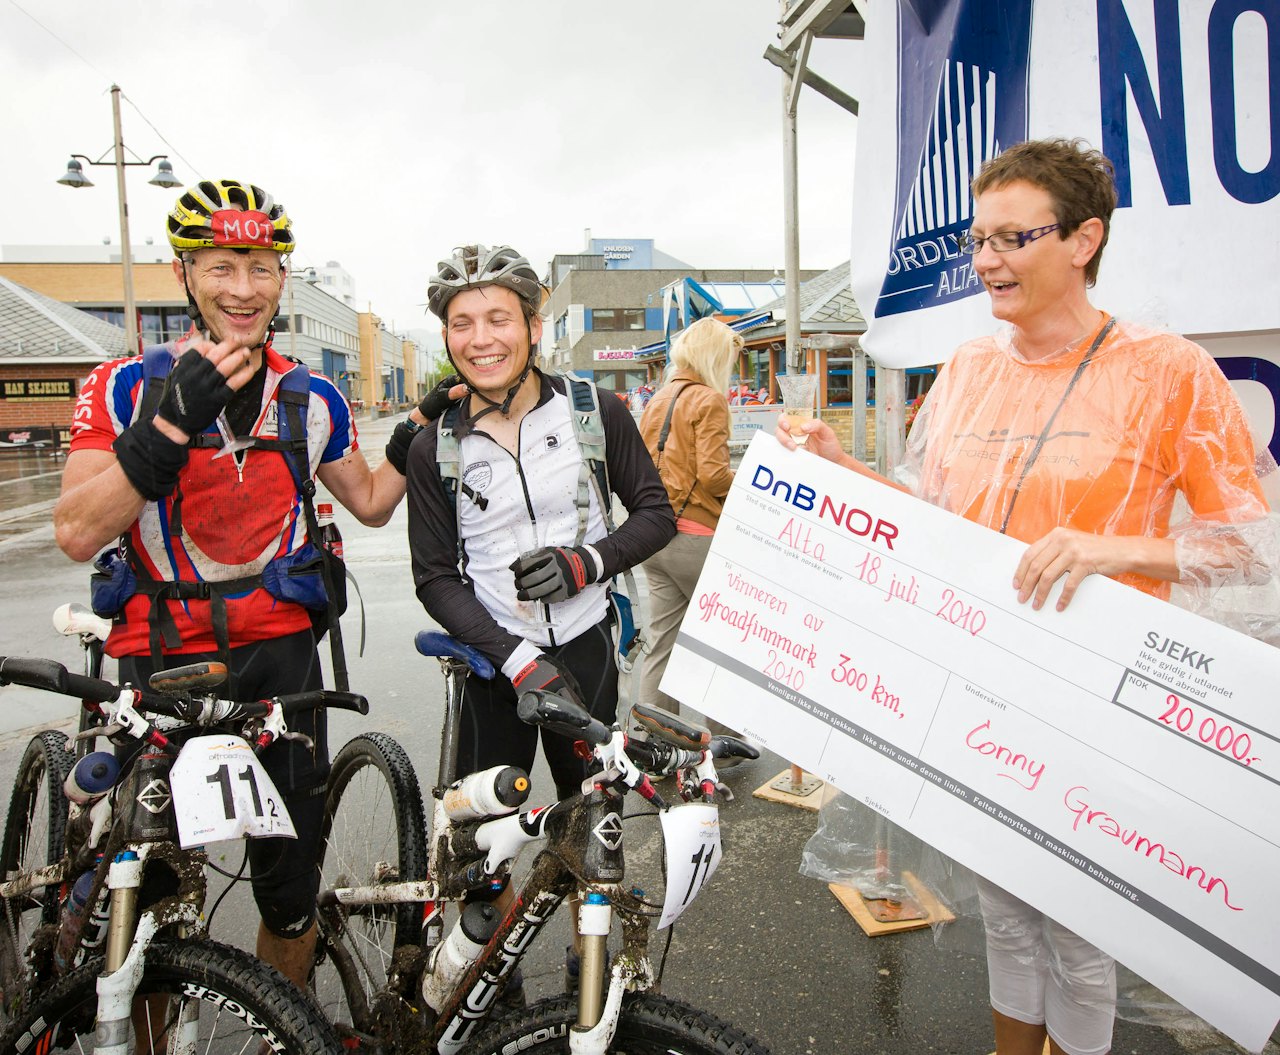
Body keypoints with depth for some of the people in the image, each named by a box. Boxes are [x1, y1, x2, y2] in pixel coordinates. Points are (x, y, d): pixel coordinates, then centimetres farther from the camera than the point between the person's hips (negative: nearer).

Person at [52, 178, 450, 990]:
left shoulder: (314, 399, 4)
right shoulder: (127, 388, -6)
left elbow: (370, 503, 16)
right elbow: (77, 533, -17)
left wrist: (421, 428, 4)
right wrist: (172, 420, -25)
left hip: (279, 651, 2)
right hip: (158, 657, -2)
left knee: (293, 884, 11)